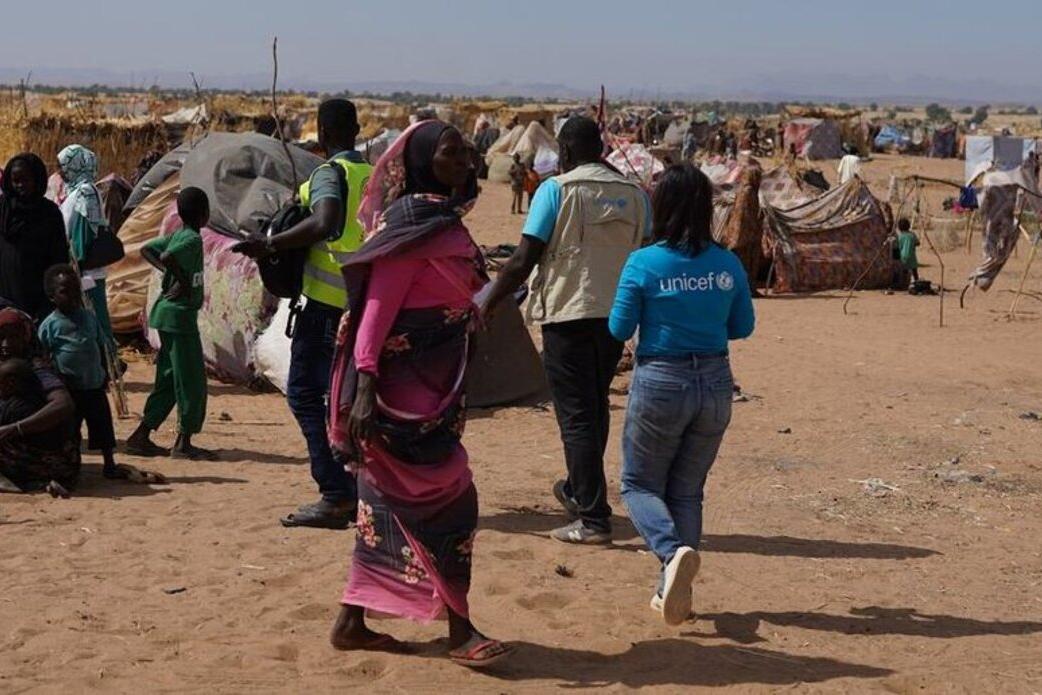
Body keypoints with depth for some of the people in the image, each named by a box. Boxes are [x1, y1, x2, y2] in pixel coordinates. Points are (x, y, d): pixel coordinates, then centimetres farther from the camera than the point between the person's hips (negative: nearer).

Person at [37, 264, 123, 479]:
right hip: (69, 389, -5)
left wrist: (103, 373, 9)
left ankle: (109, 464, 23)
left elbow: (100, 346, 15)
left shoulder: (89, 318, 5)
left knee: (103, 426, 11)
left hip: (94, 386, 5)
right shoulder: (50, 325, -10)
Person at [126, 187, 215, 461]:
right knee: (192, 379, -3)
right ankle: (184, 443, 1)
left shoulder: (177, 236, 12)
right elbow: (167, 257, -31)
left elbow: (146, 250, 17)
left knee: (169, 380, 13)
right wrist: (182, 279, -17)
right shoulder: (193, 240, -15)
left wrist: (170, 272, 6)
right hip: (180, 315, -10)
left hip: (168, 315, 10)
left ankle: (141, 436, 13)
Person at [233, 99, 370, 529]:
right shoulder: (375, 176, 12)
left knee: (304, 392, -4)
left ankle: (335, 496, -9)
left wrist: (269, 245, -24)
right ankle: (358, 491, 15)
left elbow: (324, 224, -29)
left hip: (329, 300, -8)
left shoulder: (330, 173, -11)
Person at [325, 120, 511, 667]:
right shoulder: (411, 221, -13)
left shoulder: (441, 220, 15)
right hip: (406, 382, -9)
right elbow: (378, 305, -20)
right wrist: (365, 384, -27)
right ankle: (460, 632, 4)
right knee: (447, 499, -5)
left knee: (391, 502, 12)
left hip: (433, 382, 9)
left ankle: (352, 622, 19)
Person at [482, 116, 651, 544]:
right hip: (615, 316, 5)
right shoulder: (635, 195, 8)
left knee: (576, 416, -1)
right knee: (596, 408, 20)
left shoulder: (556, 190, -7)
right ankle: (578, 491, 38)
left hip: (568, 314, -5)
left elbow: (523, 260, -10)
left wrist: (488, 306, 0)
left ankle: (593, 518, -3)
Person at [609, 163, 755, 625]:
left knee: (639, 484, 12)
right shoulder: (728, 265, -2)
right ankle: (674, 591, 16)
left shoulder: (643, 264, -12)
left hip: (660, 383, -4)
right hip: (715, 383, 4)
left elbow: (620, 330, -7)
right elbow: (742, 327, 8)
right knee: (687, 491, 16)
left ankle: (674, 551, -16)